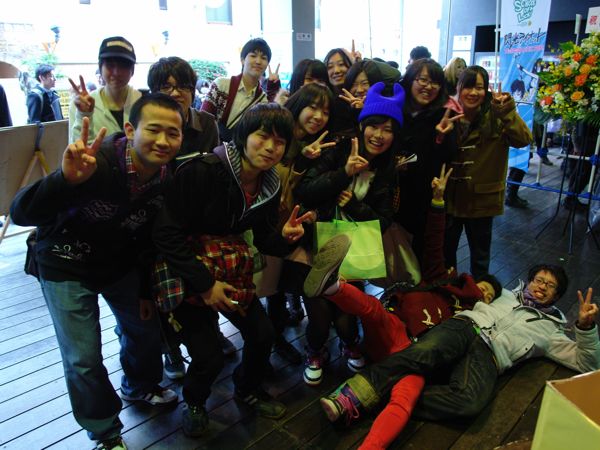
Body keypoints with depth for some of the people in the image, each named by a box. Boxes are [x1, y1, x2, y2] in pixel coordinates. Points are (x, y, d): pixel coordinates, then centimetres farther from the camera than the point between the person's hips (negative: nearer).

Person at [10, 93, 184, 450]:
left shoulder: (169, 179, -13)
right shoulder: (96, 163, -33)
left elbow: (151, 239, 1)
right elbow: (21, 213, -37)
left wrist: (146, 290, 8)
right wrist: (66, 179, -56)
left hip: (121, 263, 5)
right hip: (67, 267, -5)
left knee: (146, 328, 16)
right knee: (83, 359, -2)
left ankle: (141, 386, 49)